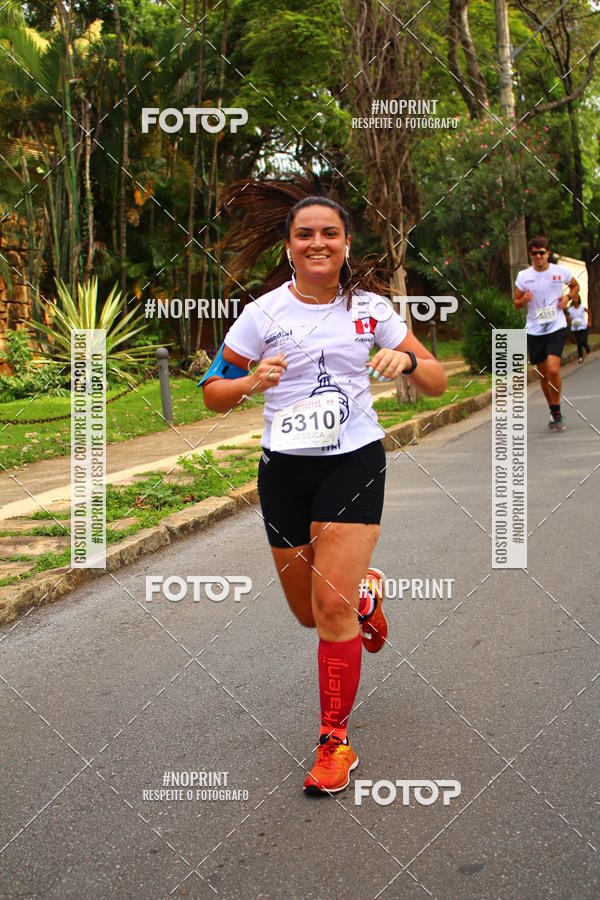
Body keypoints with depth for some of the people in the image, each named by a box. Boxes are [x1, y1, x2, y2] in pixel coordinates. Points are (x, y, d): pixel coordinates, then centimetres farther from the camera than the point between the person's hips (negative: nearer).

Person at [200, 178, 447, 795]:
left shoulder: (369, 307, 1)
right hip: (284, 469, 2)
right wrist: (252, 381, -18)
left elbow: (437, 383, 3)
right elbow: (213, 394, 3)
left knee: (332, 608, -12)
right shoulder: (266, 311, -1)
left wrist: (407, 361, -19)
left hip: (354, 462, -2)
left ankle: (335, 742, 5)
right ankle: (365, 590, 48)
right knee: (310, 612, 12)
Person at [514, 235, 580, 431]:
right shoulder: (523, 276, 1)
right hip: (534, 331, 2)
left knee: (553, 370, -19)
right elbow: (516, 303, 10)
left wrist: (568, 297, -2)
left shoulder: (561, 271, -1)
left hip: (556, 328, -2)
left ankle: (557, 413, -4)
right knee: (543, 375, 9)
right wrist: (524, 300, -13)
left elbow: (575, 286, 19)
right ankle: (553, 412, 28)